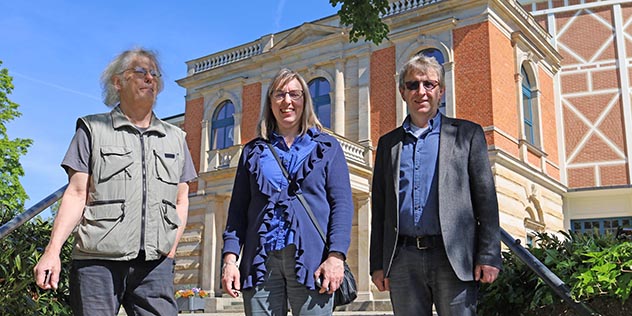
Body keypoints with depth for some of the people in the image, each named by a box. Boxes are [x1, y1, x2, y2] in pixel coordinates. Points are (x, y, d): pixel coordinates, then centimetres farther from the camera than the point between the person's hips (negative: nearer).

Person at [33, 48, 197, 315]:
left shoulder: (175, 138, 18)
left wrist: (171, 249, 4)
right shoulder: (93, 129, 9)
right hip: (98, 261, -2)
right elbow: (76, 195, 2)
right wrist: (52, 251, -8)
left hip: (155, 265, 3)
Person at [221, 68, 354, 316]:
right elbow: (238, 209, 13)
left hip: (311, 261, -2)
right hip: (261, 261, 2)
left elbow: (342, 203, 3)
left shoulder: (327, 147, 12)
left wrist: (336, 256, -10)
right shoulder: (253, 151, 18)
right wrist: (230, 258, 0)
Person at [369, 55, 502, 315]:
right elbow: (379, 208, 14)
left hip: (453, 257, -2)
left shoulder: (467, 134, 8)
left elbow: (486, 198, 2)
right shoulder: (388, 143, 15)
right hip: (403, 259, 3)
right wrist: (378, 264, 8)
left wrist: (489, 256, -6)